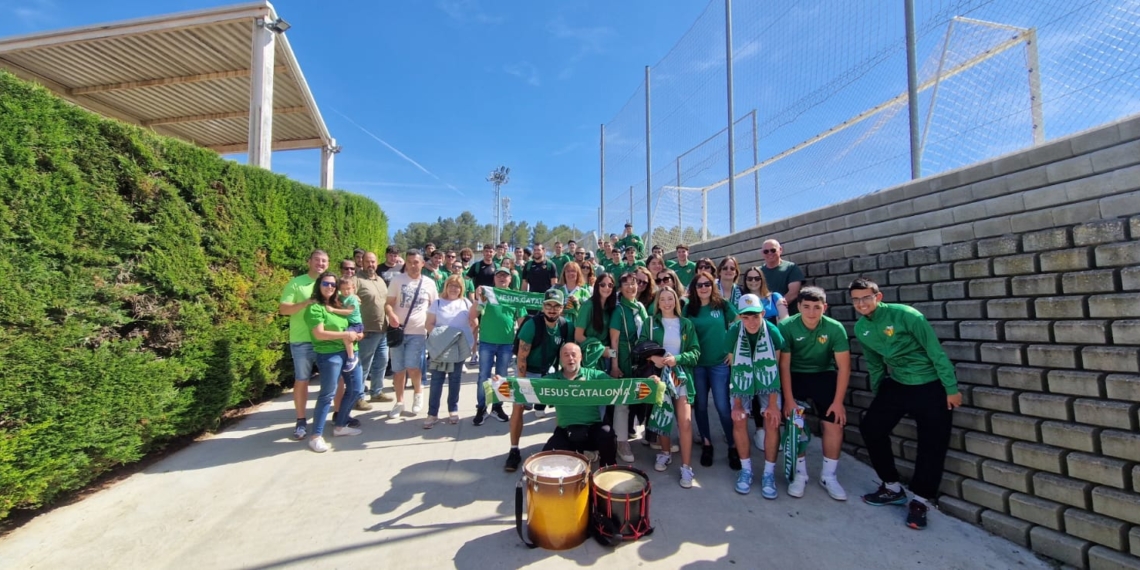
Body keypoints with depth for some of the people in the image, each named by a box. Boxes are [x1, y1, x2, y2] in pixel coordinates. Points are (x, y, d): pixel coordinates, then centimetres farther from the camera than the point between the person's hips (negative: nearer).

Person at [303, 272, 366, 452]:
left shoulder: (338, 305, 17)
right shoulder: (315, 307, -8)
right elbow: (319, 334, -17)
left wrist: (356, 334, 6)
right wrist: (345, 335, -16)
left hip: (348, 351, 8)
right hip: (328, 354, -8)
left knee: (355, 389, 12)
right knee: (328, 394, -4)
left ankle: (340, 426, 28)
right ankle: (316, 436, 8)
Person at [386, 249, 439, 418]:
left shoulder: (429, 283, 4)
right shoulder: (397, 280, 3)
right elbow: (389, 303, 1)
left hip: (418, 332, -1)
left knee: (412, 367, -11)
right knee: (398, 369, 7)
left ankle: (418, 392, 19)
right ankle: (399, 402, 23)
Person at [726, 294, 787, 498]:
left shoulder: (773, 332, -23)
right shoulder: (733, 333, -21)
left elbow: (775, 368, -17)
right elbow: (734, 368, -14)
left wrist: (773, 403, -18)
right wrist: (737, 403, -14)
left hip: (767, 381, 0)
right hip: (743, 381, 0)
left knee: (772, 421, -12)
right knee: (739, 420, -12)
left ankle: (769, 473, 4)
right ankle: (746, 469, 7)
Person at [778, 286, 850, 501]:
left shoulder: (835, 328, -19)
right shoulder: (786, 327, -22)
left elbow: (844, 367, -12)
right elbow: (784, 365, -17)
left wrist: (838, 401, -13)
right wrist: (788, 399, -17)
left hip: (824, 375, 2)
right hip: (795, 375, -1)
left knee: (835, 423, -5)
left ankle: (828, 475, 13)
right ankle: (800, 473, 11)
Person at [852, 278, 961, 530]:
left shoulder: (904, 314, -20)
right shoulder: (860, 329, -1)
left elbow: (936, 351, -15)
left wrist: (951, 389, -14)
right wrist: (877, 394, 17)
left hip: (931, 387, -5)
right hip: (896, 384, 6)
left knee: (932, 444, -1)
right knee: (870, 427, 0)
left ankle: (921, 501, 16)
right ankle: (892, 488, 17)